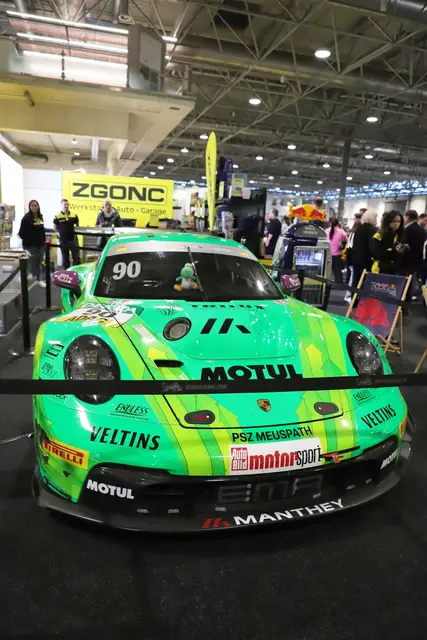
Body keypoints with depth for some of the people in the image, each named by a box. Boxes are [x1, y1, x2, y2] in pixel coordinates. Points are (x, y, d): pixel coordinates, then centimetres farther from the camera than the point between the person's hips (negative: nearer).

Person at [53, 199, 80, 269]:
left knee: (76, 258, -1)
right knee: (65, 259, 9)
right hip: (63, 240, 0)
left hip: (73, 239, 1)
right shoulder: (57, 216, -3)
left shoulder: (74, 215, 1)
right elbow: (55, 228, 5)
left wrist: (73, 231, 0)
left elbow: (77, 226, 13)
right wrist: (62, 232, 3)